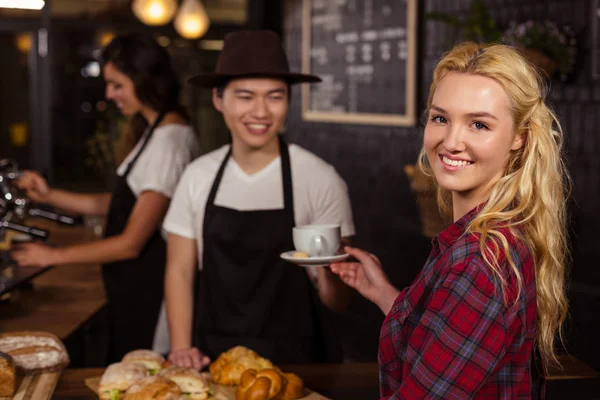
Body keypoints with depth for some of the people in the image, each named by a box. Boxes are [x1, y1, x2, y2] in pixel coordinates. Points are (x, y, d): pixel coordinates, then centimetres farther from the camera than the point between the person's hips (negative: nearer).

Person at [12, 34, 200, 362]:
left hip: (151, 294, -9)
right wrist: (49, 196, 5)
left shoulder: (169, 141, -20)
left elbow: (131, 243, -19)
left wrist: (54, 256, -10)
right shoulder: (152, 131, 11)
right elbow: (120, 204, 12)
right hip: (136, 288, 9)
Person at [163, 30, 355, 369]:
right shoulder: (198, 176, 1)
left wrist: (327, 268, -25)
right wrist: (181, 348, -4)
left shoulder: (322, 181, -9)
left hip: (293, 360, -2)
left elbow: (337, 302, -5)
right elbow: (180, 270, 8)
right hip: (212, 356, 2)